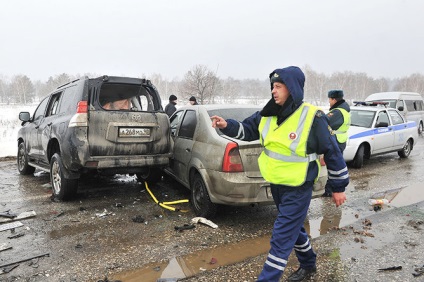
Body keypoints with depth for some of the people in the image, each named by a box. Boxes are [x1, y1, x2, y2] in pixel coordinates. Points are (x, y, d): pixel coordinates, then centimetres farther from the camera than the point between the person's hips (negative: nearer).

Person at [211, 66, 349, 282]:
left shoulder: (313, 118, -19)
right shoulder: (268, 114, -2)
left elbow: (332, 152, -11)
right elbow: (247, 130, 8)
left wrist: (338, 187, -5)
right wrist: (227, 126, -14)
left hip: (298, 190, -7)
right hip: (276, 185, 7)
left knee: (281, 238, -2)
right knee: (293, 228, 24)